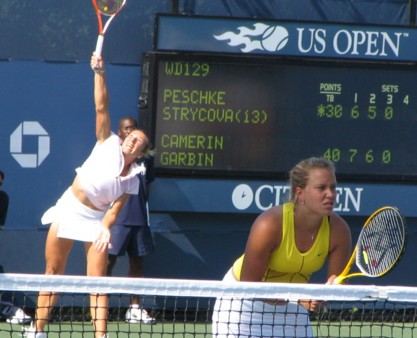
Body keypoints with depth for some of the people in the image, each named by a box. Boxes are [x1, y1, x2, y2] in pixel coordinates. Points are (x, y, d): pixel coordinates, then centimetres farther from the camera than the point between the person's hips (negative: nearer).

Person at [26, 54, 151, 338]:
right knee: (53, 272, 2)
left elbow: (115, 208, -8)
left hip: (96, 219, 0)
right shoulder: (109, 144, -2)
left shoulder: (132, 180, 0)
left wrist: (106, 229, -28)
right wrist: (100, 73, -18)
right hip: (69, 208, 0)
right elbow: (102, 106, -9)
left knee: (98, 278, -8)